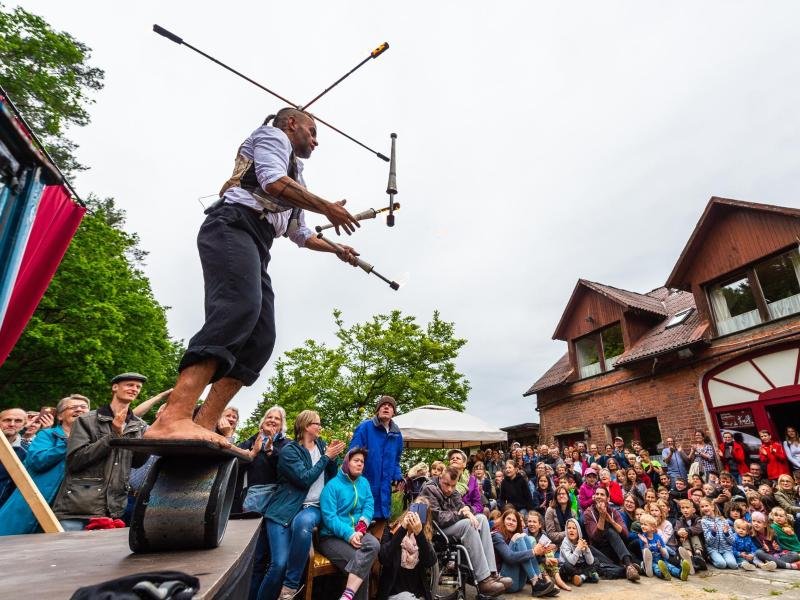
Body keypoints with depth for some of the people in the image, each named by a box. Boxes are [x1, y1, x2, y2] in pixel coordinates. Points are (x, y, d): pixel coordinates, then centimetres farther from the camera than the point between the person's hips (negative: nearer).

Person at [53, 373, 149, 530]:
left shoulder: (139, 427, 10)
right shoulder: (87, 420, 1)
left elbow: (136, 462, 8)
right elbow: (73, 461, -7)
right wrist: (113, 435, -13)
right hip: (78, 507, -3)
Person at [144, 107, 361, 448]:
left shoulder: (294, 174, 37)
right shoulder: (272, 136, 13)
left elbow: (300, 234, 42)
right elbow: (274, 182, -10)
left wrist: (337, 249, 43)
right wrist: (327, 208, -4)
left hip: (254, 246, 9)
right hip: (233, 227, -9)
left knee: (261, 338, -7)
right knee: (239, 309, -33)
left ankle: (204, 426, -11)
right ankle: (172, 420, -43)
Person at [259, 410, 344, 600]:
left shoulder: (321, 444, 10)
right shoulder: (289, 450, -6)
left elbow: (332, 477, 15)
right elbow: (305, 479, -17)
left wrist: (333, 457, -4)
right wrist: (326, 457, -12)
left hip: (313, 507, 3)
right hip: (285, 509, -2)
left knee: (302, 522, -33)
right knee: (279, 563, -18)